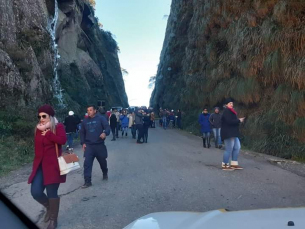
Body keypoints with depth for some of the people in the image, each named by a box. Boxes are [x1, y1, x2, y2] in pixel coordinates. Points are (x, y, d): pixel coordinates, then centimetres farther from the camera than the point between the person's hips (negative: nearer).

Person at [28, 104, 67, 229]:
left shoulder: (58, 127, -6)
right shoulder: (38, 129, 12)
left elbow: (62, 140, -23)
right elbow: (37, 146, 16)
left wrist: (48, 134, -18)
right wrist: (36, 162, 8)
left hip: (53, 165, -5)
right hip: (40, 165, 6)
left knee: (52, 192, 0)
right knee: (35, 192, -3)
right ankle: (49, 207, 29)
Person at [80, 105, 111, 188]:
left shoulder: (101, 118, -5)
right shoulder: (85, 121, 8)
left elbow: (107, 127, -13)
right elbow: (82, 133, 16)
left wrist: (105, 133, -35)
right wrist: (83, 143, 5)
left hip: (100, 145, -2)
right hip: (89, 146, 2)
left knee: (102, 161, 15)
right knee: (87, 163, -9)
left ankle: (105, 173, 44)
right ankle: (87, 181, -4)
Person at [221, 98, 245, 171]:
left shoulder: (230, 112, 20)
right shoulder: (226, 111, -14)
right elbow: (229, 121, -25)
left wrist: (239, 120, 4)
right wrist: (239, 120, -15)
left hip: (233, 134, 11)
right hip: (228, 134, -11)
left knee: (237, 147, 11)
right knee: (229, 149, -7)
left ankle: (234, 164, 18)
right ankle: (225, 165, 3)